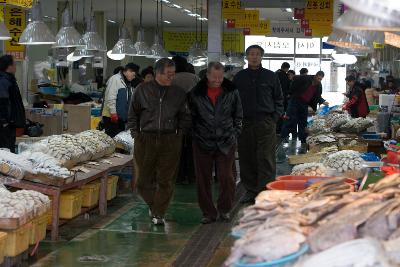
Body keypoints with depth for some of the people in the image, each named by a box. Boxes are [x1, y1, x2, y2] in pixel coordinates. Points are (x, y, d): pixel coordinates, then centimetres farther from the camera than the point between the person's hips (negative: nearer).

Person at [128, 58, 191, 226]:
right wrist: (135, 133, 4)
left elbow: (185, 117, 16)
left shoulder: (179, 93, 6)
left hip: (170, 142, 0)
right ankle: (153, 204, 32)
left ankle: (159, 214, 11)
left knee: (166, 181, 0)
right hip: (145, 141, 0)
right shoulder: (143, 90, 2)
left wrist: (180, 133, 5)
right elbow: (133, 114, 11)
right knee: (143, 180, 7)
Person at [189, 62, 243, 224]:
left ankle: (224, 209, 17)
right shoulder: (196, 93, 0)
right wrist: (195, 134, 3)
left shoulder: (231, 92, 3)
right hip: (203, 142, 0)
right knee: (203, 179, 4)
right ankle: (208, 212, 15)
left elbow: (238, 116, 11)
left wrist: (235, 134, 5)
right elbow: (191, 117, 8)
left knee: (226, 177, -1)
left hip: (226, 142, 0)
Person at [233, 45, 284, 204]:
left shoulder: (271, 76, 7)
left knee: (266, 159, -6)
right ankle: (250, 190, 15)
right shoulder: (239, 77, 10)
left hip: (266, 124, -2)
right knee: (246, 159, 5)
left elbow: (279, 99, 11)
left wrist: (275, 117, -1)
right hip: (245, 123, 2)